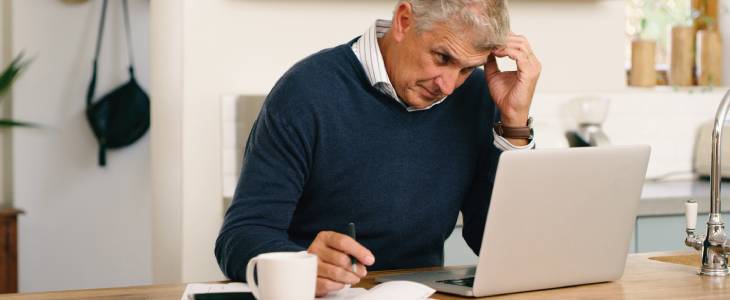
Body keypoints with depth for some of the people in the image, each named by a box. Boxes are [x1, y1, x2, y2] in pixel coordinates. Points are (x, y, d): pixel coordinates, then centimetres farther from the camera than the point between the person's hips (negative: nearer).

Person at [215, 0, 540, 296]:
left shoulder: (475, 94, 0)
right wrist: (303, 267, -37)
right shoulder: (309, 91, -14)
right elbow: (241, 237, -16)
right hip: (321, 295, -3)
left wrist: (514, 123, -11)